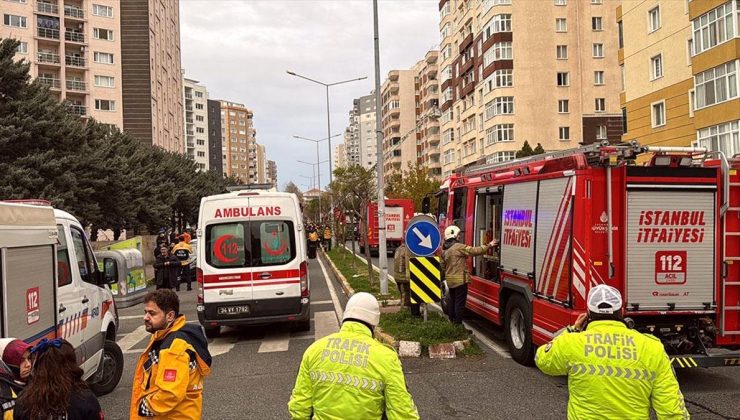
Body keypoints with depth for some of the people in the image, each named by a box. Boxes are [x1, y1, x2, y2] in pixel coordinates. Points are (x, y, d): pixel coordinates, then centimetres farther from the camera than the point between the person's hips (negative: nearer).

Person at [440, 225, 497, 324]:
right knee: (459, 303, -4)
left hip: (450, 280, 8)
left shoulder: (444, 251, 10)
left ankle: (451, 321, 24)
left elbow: (443, 266, 17)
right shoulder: (459, 247, -16)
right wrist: (489, 245, -7)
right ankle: (458, 324, -3)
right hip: (460, 280, -8)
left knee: (452, 301, 17)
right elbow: (475, 251, -16)